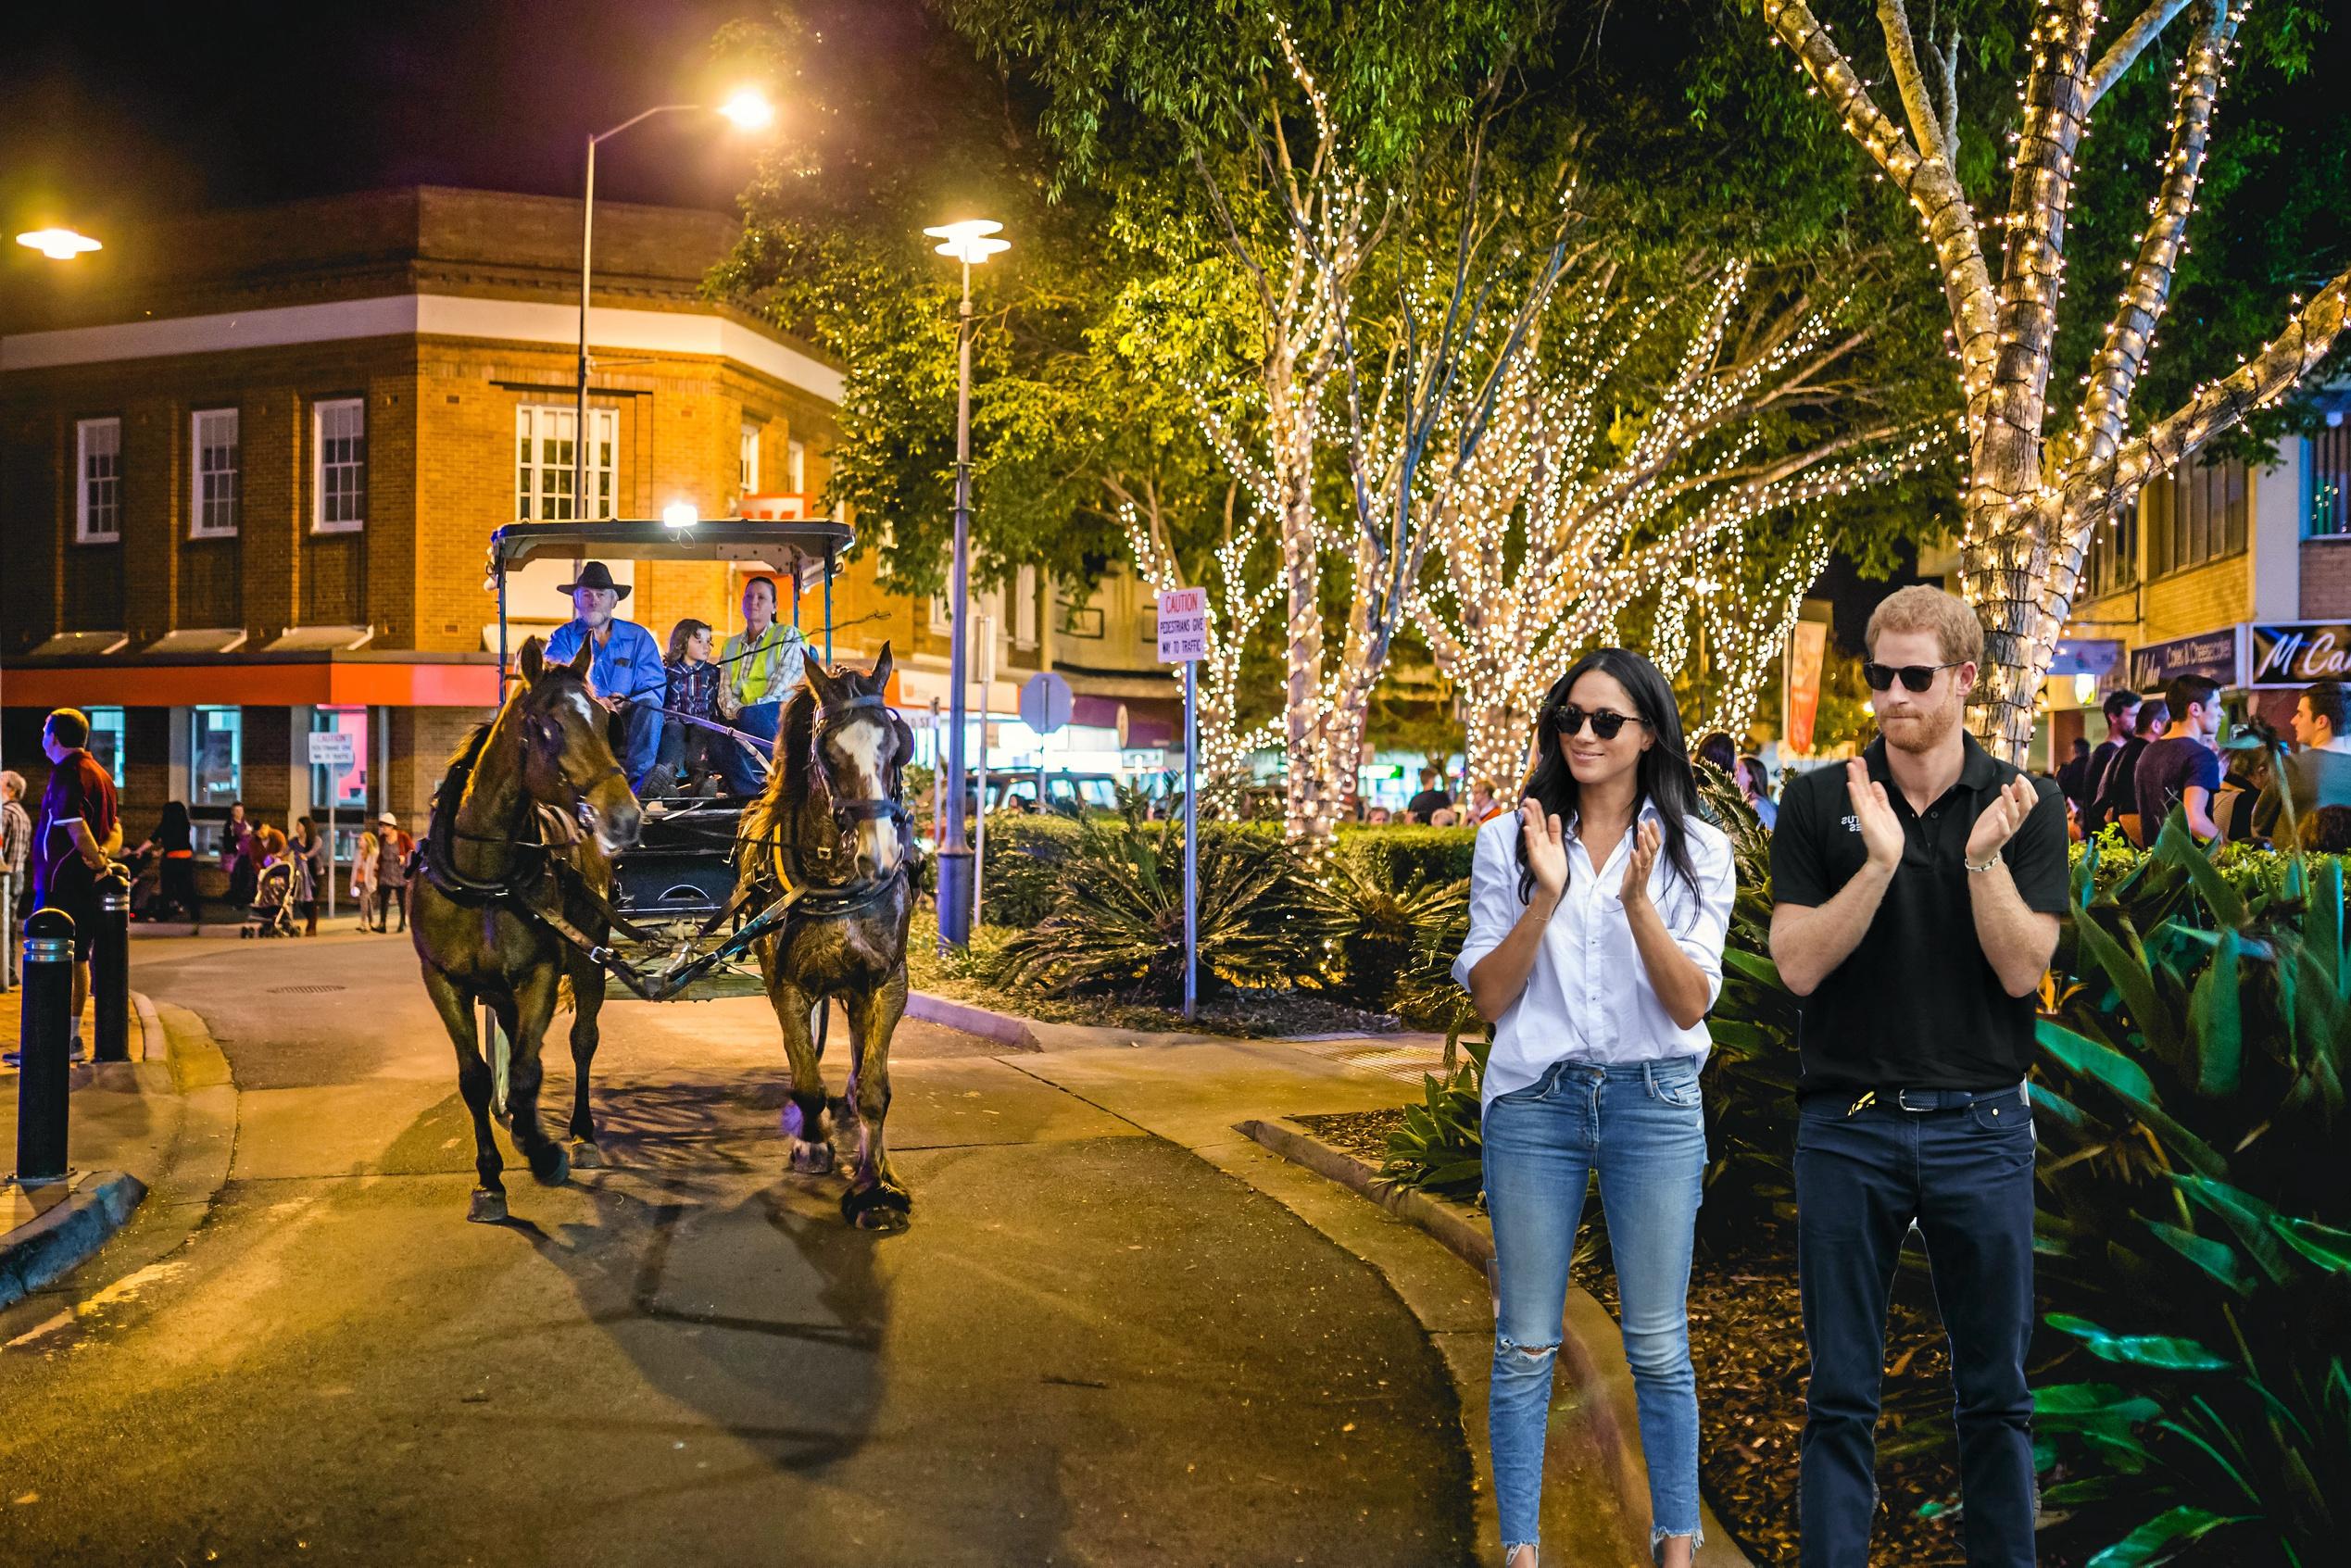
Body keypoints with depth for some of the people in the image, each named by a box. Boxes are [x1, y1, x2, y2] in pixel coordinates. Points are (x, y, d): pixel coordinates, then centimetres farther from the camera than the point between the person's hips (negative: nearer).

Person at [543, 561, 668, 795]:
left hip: (626, 728, 0)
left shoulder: (638, 637, 8)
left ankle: (639, 774, -37)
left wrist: (627, 704, -25)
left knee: (649, 703, -28)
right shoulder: (563, 637, 8)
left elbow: (656, 687, -3)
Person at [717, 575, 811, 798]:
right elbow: (725, 690, 13)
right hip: (741, 721, 4)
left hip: (777, 717, -4)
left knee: (751, 716, -39)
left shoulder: (788, 637, 9)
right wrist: (736, 711, -12)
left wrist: (746, 713, -17)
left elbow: (783, 684, -5)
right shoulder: (730, 645, 23)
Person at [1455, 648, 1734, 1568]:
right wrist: (1547, 895, -15)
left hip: (1653, 1103, 0)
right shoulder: (1509, 842, 3)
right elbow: (1487, 998, -2)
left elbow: (1690, 1005, -6)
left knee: (1658, 1346, 8)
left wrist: (1637, 901, -20)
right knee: (1525, 1346, 6)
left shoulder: (1696, 851, 2)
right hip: (1535, 1102, 1)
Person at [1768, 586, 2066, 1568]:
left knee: (1995, 1391, 11)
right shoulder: (1818, 804, 1)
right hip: (1847, 1126, 0)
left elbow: (2021, 970, -6)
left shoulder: (2024, 809, 2)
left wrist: (1985, 858, -20)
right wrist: (1879, 861, -19)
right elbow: (1798, 964, -8)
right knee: (1841, 1394, 6)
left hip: (1980, 1126, 1)